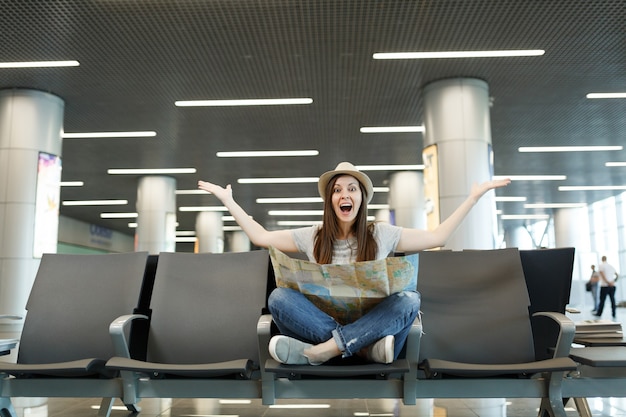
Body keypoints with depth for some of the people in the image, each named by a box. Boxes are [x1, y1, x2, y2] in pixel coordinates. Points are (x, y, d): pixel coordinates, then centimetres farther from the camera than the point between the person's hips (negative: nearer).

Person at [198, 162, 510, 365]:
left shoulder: (381, 235, 6)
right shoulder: (313, 236, 9)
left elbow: (436, 237, 7)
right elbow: (261, 237, 10)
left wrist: (474, 196, 5)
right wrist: (229, 201, 9)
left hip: (371, 322, 0)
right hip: (321, 320, 1)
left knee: (410, 299, -29)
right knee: (279, 298, -25)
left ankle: (323, 350, -35)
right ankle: (366, 348, -30)